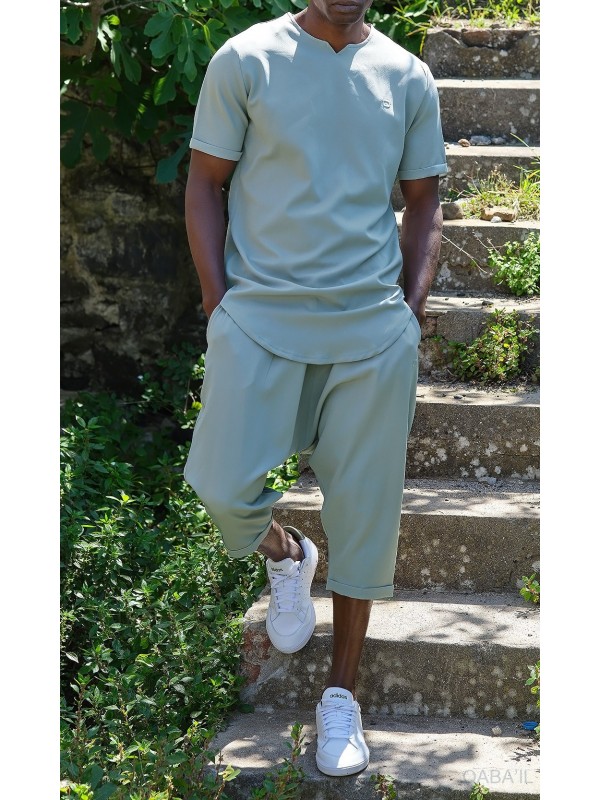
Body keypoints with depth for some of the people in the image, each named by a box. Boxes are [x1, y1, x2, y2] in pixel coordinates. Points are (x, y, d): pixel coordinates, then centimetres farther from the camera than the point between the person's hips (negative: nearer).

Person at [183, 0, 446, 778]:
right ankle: (285, 556, 28)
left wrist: (411, 311, 1)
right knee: (225, 487, -9)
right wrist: (220, 305, -6)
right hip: (261, 312, -1)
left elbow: (422, 203, 12)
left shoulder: (408, 77, 6)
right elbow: (205, 185, 2)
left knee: (363, 511, 4)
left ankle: (343, 692, 19)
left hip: (374, 326, 2)